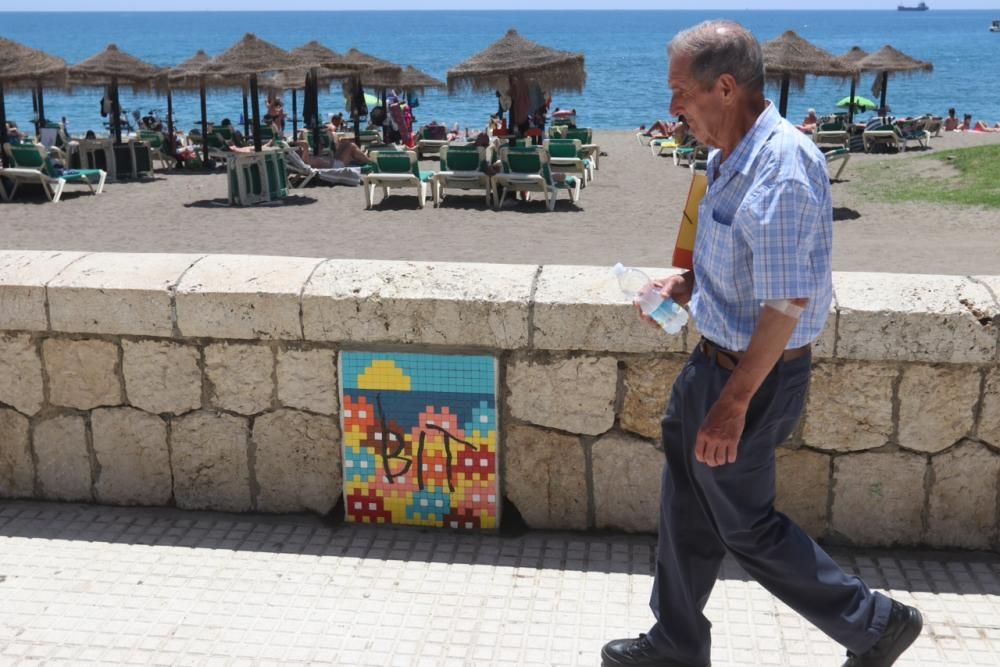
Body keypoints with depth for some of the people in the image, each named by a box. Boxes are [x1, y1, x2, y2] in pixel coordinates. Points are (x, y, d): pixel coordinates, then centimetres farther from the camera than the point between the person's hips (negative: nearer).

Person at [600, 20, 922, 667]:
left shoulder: (780, 169, -26)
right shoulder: (734, 158, 5)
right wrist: (687, 283, 7)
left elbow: (787, 302, -27)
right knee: (688, 509, 18)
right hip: (715, 358, 10)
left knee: (746, 524, 7)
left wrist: (733, 402, -26)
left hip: (752, 374, -10)